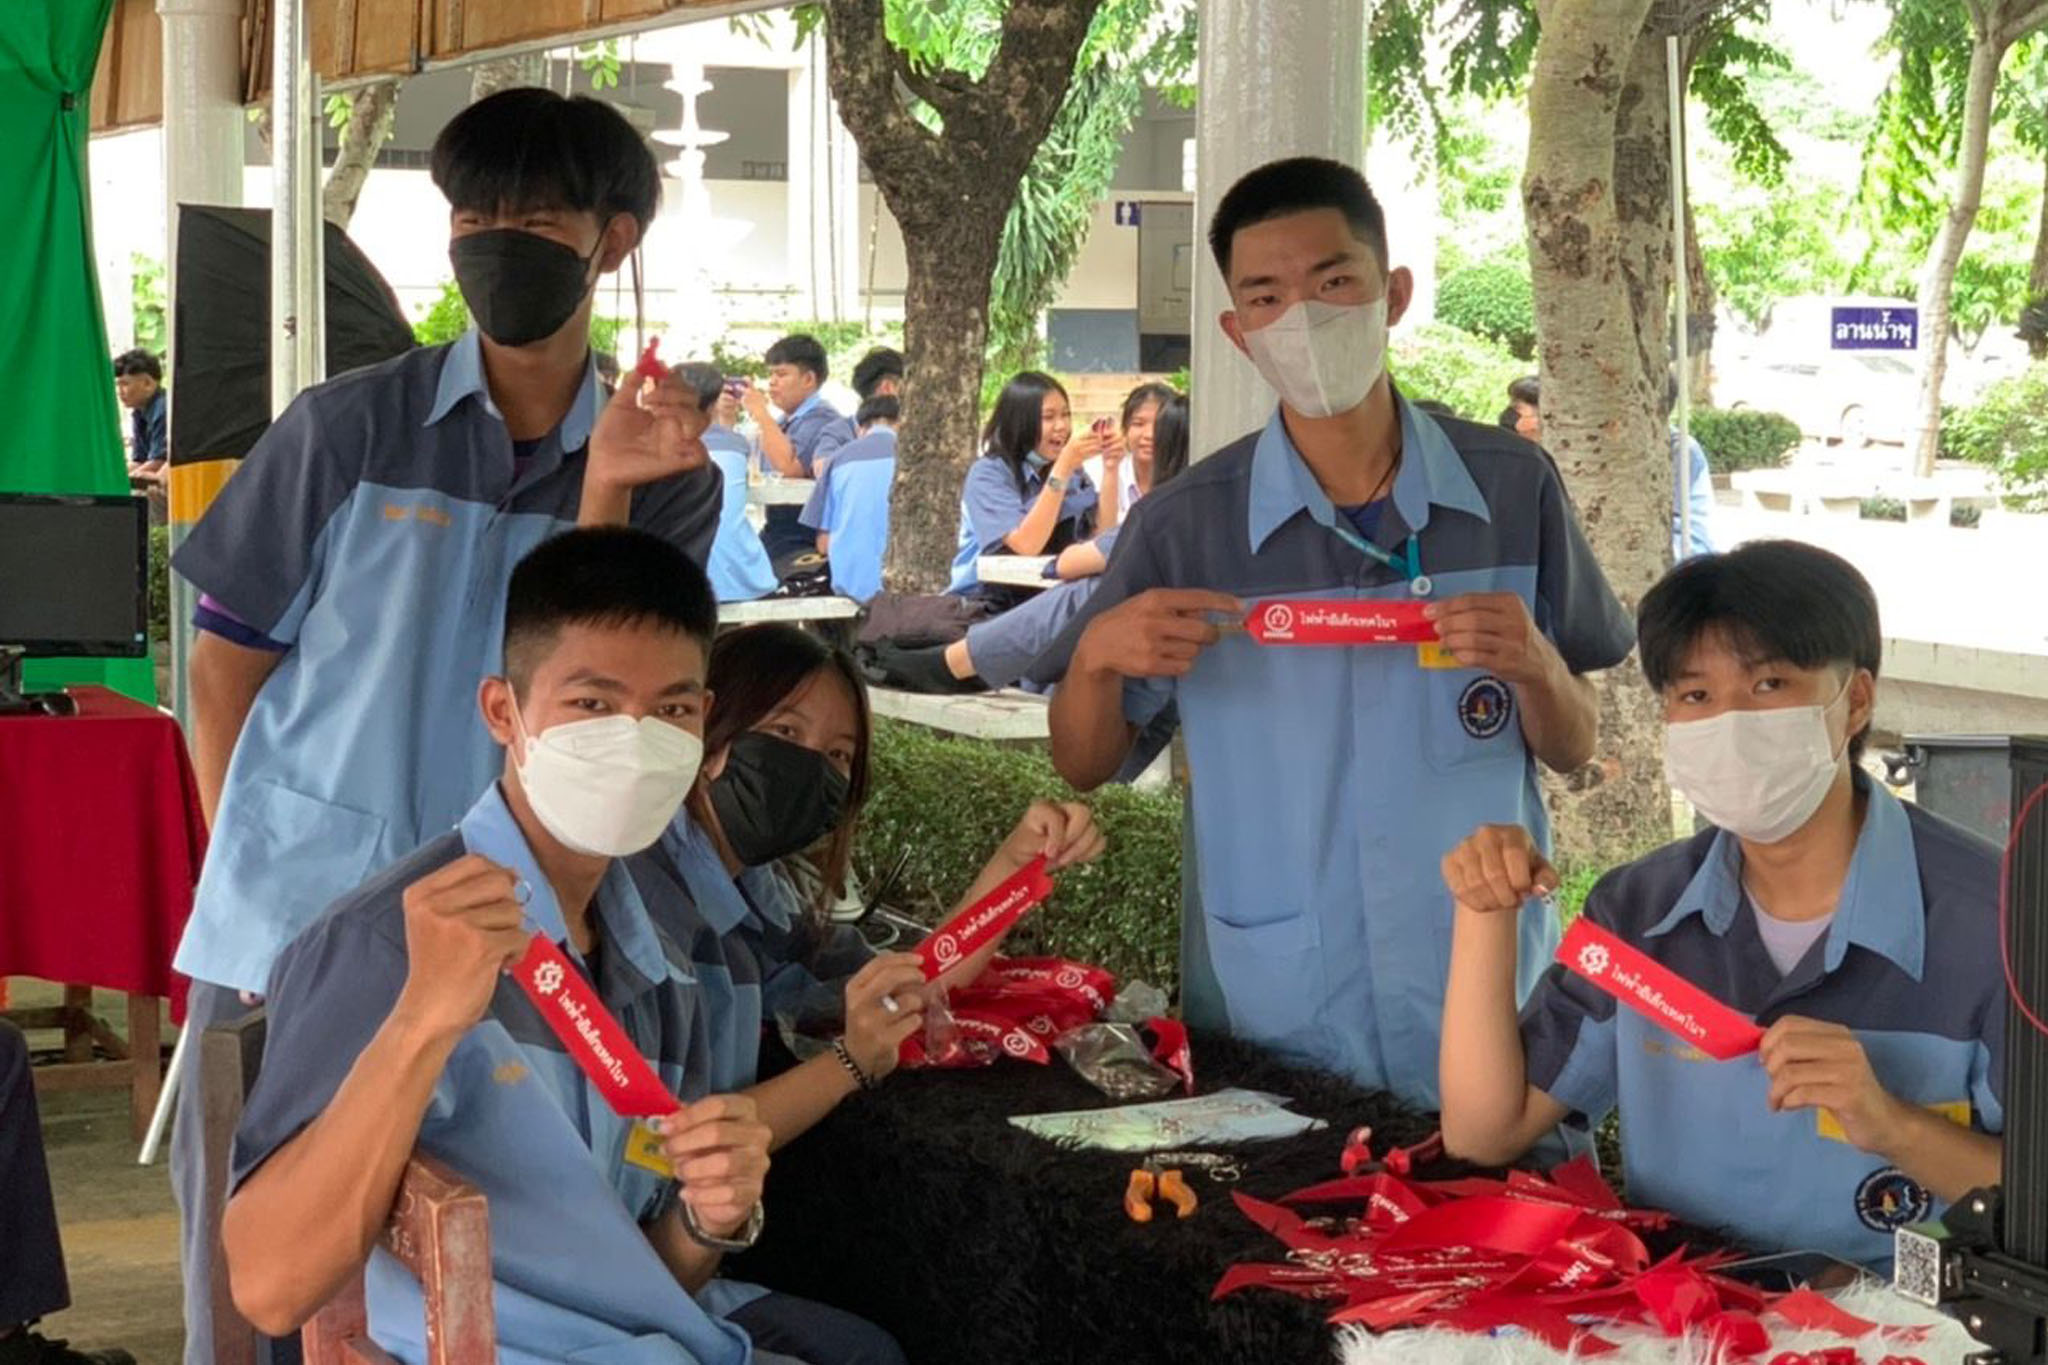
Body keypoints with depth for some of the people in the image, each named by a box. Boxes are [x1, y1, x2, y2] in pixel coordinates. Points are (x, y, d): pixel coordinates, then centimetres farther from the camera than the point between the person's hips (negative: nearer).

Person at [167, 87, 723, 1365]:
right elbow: (225, 667, 4)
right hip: (291, 938, -1)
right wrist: (250, 872, 0)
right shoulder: (345, 429, -3)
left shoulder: (669, 477, 2)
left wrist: (604, 495, -18)